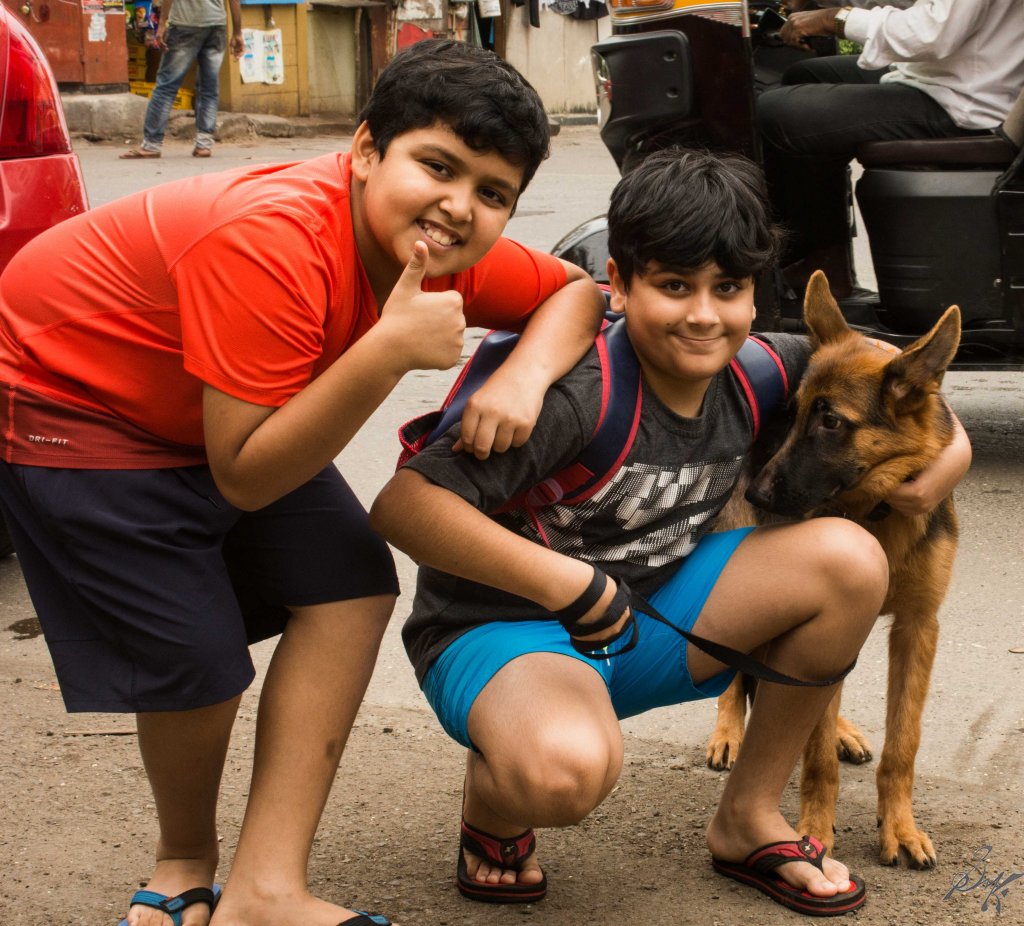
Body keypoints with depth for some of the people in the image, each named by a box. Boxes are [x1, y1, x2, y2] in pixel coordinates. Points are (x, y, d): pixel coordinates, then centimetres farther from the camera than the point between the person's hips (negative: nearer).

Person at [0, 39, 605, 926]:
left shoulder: (444, 251, -14)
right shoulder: (274, 243, -37)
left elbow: (575, 289, -2)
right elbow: (244, 478, -34)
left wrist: (525, 375, -23)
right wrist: (389, 351, -42)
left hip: (223, 412, 8)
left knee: (352, 585, -7)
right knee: (197, 659, -13)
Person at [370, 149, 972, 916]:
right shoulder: (578, 394, -27)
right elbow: (402, 505, -33)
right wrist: (568, 585, -34)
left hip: (650, 616, 7)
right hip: (501, 629, -6)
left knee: (846, 560, -12)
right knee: (565, 766, -41)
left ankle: (749, 819, 6)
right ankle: (493, 816, 2)